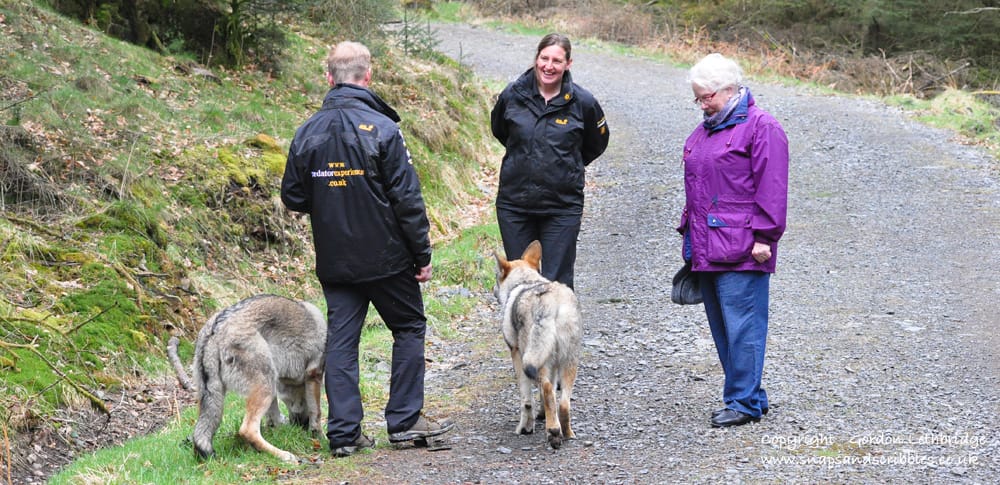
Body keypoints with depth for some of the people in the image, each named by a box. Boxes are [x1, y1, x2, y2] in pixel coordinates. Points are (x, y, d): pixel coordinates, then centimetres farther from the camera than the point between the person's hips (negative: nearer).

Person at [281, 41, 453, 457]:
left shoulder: (307, 132, 1)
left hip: (334, 261, 4)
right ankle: (404, 420, 12)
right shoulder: (381, 128, -13)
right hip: (386, 257, -4)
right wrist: (422, 254, -6)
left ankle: (344, 433, 6)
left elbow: (293, 197, 8)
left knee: (341, 339, 7)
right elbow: (407, 198, -14)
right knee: (409, 328, 12)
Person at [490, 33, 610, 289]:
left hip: (562, 206, -2)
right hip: (515, 204, 2)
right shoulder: (513, 94, -3)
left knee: (557, 282, -3)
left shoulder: (582, 102, -7)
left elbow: (597, 144, 12)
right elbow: (499, 131, 19)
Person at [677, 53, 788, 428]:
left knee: (742, 326, -8)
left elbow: (770, 187, -13)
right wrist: (688, 229, 22)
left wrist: (763, 236, -17)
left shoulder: (761, 127, -7)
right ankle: (748, 396, 18)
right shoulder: (703, 132, 20)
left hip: (741, 251, -9)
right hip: (706, 250, 9)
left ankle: (745, 403, -3)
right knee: (721, 326, 10)